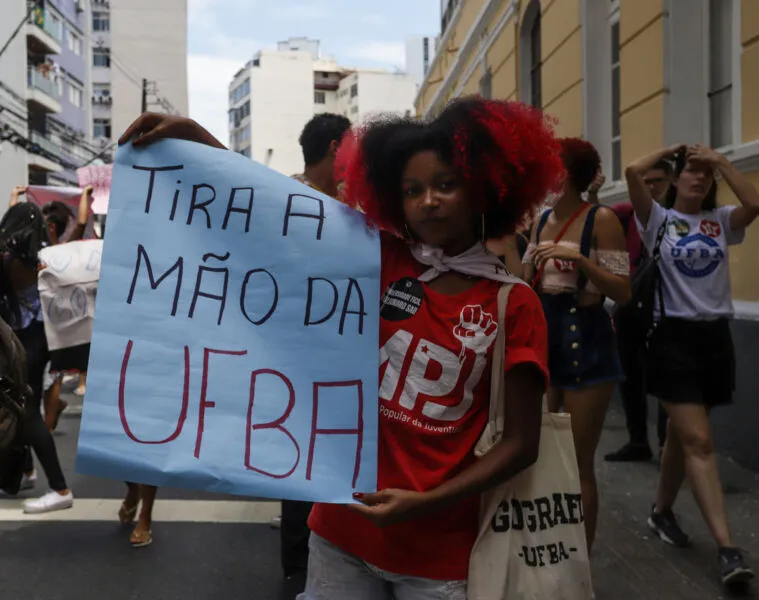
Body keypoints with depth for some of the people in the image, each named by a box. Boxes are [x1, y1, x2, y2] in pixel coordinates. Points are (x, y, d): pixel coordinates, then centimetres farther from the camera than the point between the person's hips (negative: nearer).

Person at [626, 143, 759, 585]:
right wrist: (670, 151, 2)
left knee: (684, 434, 15)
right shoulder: (659, 219, 0)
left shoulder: (721, 221, 8)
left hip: (716, 336, 4)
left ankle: (662, 511, 35)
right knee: (699, 441, -9)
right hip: (674, 336, -4)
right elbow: (633, 173, -14)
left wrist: (721, 161, -5)